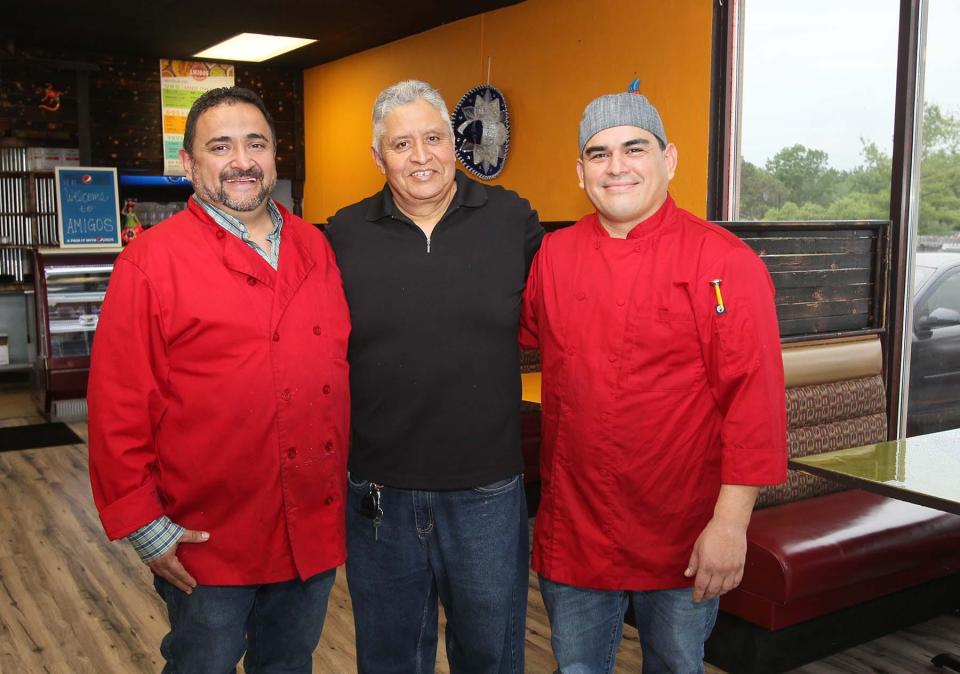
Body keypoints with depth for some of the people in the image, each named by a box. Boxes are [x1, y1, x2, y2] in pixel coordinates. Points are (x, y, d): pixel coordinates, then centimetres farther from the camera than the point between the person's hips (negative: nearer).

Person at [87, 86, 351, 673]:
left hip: (315, 532, 5)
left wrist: (350, 477, 10)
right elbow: (117, 408, -10)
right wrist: (144, 525, -11)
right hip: (207, 543, -4)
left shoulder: (316, 248, 6)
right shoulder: (152, 260, -9)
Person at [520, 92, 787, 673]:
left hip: (684, 538, -3)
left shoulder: (727, 263, -13)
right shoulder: (553, 255, 0)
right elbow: (523, 336, 16)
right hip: (574, 531, 3)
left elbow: (754, 398, -15)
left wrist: (731, 520, -17)